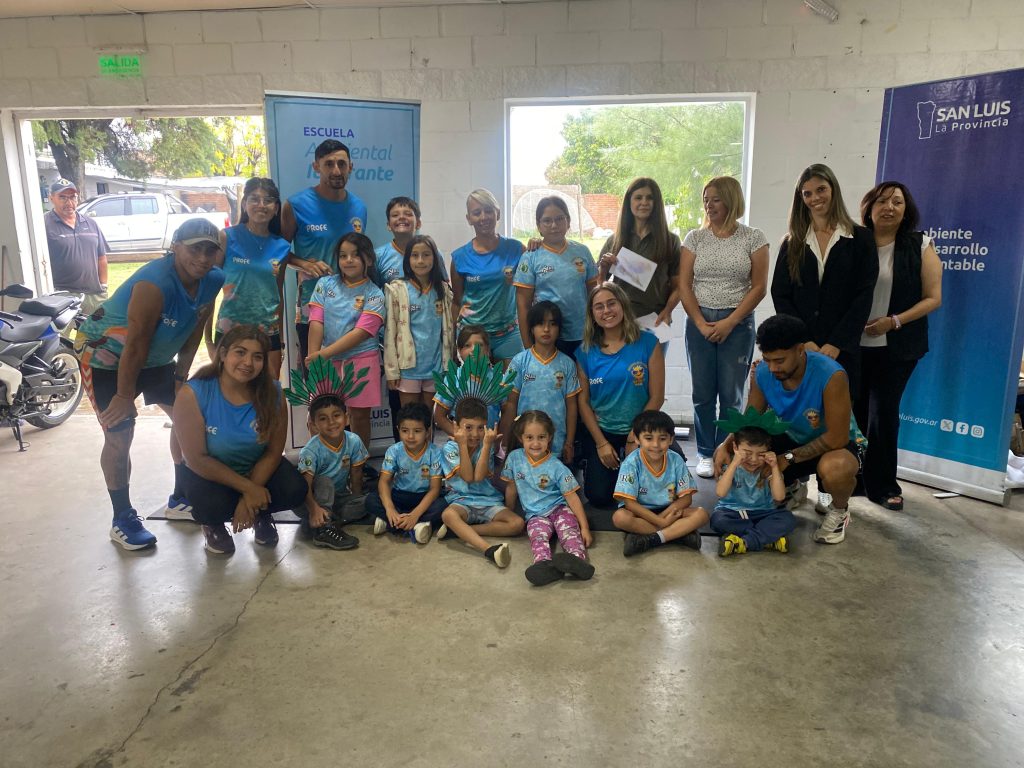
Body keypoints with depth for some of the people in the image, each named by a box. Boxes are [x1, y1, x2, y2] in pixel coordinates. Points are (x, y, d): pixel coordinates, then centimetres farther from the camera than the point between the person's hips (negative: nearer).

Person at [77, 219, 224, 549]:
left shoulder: (213, 281, -13)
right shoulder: (155, 284, -34)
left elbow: (194, 332, -2)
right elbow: (136, 345, -29)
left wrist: (180, 377, 0)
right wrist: (124, 395, -22)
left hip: (155, 358, 8)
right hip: (106, 356, -7)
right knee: (119, 435, -9)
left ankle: (180, 498, 21)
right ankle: (123, 519, 6)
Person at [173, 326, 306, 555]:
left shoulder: (272, 393, -17)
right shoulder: (192, 394, -24)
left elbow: (273, 452, -11)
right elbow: (197, 459, -21)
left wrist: (249, 499, -21)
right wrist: (248, 488, -25)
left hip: (258, 468, 2)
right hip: (208, 473, -2)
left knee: (294, 490, -24)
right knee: (214, 505, -33)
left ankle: (261, 515, 13)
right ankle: (214, 525, 8)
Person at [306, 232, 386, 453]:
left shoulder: (374, 295, -5)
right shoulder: (325, 284, 4)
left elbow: (360, 333, -14)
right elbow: (316, 323, -3)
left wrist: (322, 354, -18)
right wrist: (313, 358, -12)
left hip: (361, 360, -2)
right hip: (327, 361, 2)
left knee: (359, 414, 6)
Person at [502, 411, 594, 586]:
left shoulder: (557, 467, -7)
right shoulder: (515, 458, 1)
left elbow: (572, 497, -7)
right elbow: (511, 488, 14)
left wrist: (585, 528, -12)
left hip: (560, 509, 0)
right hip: (535, 515, 1)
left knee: (569, 532, -31)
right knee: (538, 536, -31)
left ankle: (578, 559, -58)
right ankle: (545, 565, -59)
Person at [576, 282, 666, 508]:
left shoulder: (647, 342, -10)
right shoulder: (586, 351, -3)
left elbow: (656, 397, -9)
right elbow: (583, 401, -1)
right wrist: (601, 443, -7)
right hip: (600, 431, 1)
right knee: (599, 497, -10)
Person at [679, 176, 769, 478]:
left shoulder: (753, 238, 1)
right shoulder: (695, 237, 5)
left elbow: (759, 287, -3)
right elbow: (684, 284, 2)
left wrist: (729, 323, -11)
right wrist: (700, 323, -8)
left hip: (738, 324, -1)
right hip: (700, 321, 2)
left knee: (731, 394, 3)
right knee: (703, 393, 6)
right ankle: (706, 455, 18)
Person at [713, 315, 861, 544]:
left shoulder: (831, 376, -31)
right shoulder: (762, 373, -16)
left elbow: (837, 438, -28)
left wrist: (788, 458, -28)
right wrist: (725, 446, -25)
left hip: (833, 444, -5)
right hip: (791, 439, 5)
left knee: (834, 468, -41)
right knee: (725, 455, -14)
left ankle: (838, 511, -2)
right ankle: (791, 488, 17)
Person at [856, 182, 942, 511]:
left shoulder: (920, 246, -1)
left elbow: (933, 298, -2)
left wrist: (893, 321, -15)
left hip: (897, 347, -2)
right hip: (853, 344, 2)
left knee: (883, 412, 0)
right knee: (857, 410, 6)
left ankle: (882, 485, 14)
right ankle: (855, 476, 23)